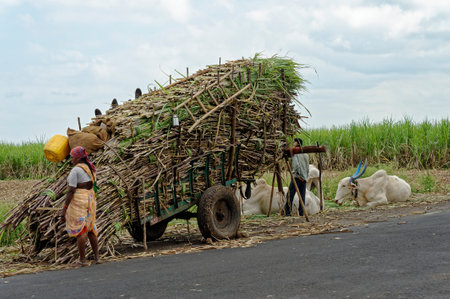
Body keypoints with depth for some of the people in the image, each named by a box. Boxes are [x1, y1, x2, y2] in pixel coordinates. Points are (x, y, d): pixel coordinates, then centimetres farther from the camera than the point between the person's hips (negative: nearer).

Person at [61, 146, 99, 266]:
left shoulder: (75, 170, -15)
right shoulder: (90, 168, 11)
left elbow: (71, 190, -18)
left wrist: (64, 208, -14)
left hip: (78, 201, -8)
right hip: (90, 199, 8)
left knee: (79, 230, -2)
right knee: (90, 229, 16)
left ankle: (83, 260, 0)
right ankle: (96, 257, 16)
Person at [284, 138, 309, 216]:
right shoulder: (305, 154, 16)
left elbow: (296, 164, -17)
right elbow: (308, 167, 15)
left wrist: (298, 174, -13)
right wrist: (306, 176, 16)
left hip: (297, 177, -6)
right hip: (304, 178, 6)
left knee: (290, 195, -6)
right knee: (302, 196, 4)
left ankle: (287, 212, -11)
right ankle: (301, 213, 0)